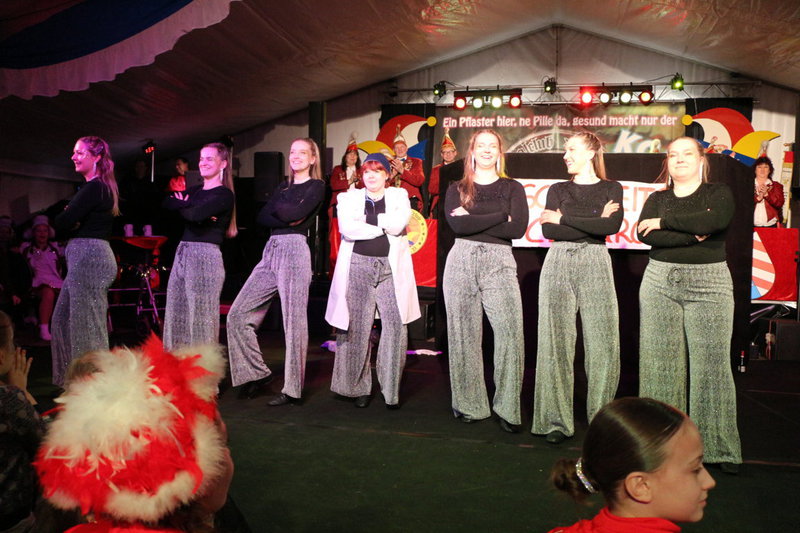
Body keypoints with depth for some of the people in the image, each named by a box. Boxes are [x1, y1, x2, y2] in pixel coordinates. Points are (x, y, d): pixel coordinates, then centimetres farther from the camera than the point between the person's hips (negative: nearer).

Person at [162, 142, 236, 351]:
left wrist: (182, 205, 2)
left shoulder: (224, 194, -4)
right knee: (177, 313, 8)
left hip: (206, 255, -7)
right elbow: (167, 203, 5)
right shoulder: (195, 190, 19)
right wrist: (189, 206, -10)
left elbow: (196, 215, -18)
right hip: (183, 253, 7)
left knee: (200, 315, -5)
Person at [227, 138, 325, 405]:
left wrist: (276, 206, 6)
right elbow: (262, 217, 9)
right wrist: (287, 219, -7)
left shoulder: (317, 186, 4)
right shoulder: (283, 187, 23)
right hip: (271, 251, 7)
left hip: (294, 250, -7)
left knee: (294, 323, -6)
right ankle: (257, 372, 14)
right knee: (238, 314, 1)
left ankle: (292, 390, 3)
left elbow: (295, 213, -13)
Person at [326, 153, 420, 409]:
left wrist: (366, 220, -3)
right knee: (357, 328, -1)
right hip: (358, 265, 0)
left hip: (391, 268, 0)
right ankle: (360, 388, 10)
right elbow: (346, 228, -7)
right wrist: (384, 226, -5)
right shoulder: (350, 197, 12)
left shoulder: (399, 195, 13)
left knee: (396, 326, -9)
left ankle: (391, 390, 0)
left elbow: (399, 224, -8)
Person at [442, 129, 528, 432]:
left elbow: (518, 228, -5)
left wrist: (473, 220, -5)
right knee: (464, 334, 1)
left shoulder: (512, 188, 12)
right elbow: (457, 225, -6)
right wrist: (500, 216, -6)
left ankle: (508, 408, -4)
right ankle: (469, 405, 12)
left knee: (510, 332, -14)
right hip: (461, 262, 1)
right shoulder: (457, 189, 13)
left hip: (499, 263, -1)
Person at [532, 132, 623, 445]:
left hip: (595, 265, -1)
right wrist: (593, 223, -7)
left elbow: (612, 226, -9)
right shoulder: (558, 190, 15)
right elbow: (548, 230, -2)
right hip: (558, 264, 1)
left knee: (603, 342, -4)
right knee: (556, 341, -3)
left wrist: (565, 218, -6)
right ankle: (556, 420, 2)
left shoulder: (611, 189, 11)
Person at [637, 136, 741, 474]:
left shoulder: (719, 193, 8)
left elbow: (717, 220, -15)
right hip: (660, 281, 2)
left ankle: (719, 447, 2)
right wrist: (693, 234, -13)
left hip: (709, 283, -2)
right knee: (662, 362, 0)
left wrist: (665, 222, -9)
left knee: (711, 363, -6)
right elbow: (644, 235, -6)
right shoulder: (657, 199, 13)